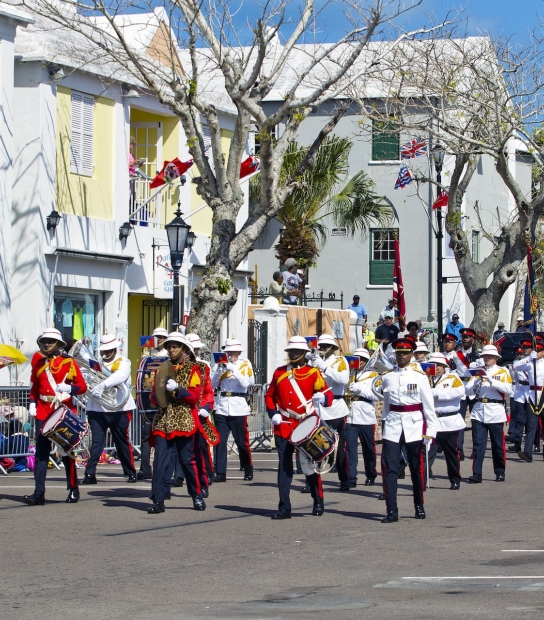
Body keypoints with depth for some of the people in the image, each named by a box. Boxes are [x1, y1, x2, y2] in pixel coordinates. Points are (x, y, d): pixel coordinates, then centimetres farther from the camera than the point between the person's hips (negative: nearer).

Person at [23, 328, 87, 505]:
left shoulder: (68, 361, -2)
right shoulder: (37, 360, 8)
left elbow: (82, 386, -3)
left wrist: (69, 388, -22)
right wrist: (32, 404, 5)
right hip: (43, 412, 3)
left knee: (67, 452, 5)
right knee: (41, 453, -4)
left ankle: (73, 490, 17)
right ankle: (39, 493, -6)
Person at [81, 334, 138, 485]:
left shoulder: (123, 363, 1)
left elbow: (120, 376, -19)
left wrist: (103, 385, -32)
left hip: (119, 409, -2)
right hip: (97, 409, 2)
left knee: (122, 442, 6)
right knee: (97, 442, -4)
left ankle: (131, 473, 18)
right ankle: (90, 474, -6)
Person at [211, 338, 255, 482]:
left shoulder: (245, 364, 4)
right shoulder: (220, 364, 11)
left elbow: (246, 383, -10)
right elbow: (212, 384, 4)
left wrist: (233, 369, -18)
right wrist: (219, 371, -11)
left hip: (238, 408, -2)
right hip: (221, 407, 2)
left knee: (242, 441, 5)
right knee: (220, 441, -5)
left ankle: (248, 471, 20)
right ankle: (220, 473, -5)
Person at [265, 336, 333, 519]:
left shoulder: (313, 373, 1)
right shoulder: (279, 373, 10)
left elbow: (328, 394, -6)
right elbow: (269, 395, 16)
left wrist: (322, 398, -29)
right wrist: (273, 413, 0)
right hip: (283, 426, 3)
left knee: (309, 464, 4)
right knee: (284, 466, 0)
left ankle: (318, 503, 20)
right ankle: (284, 507, 1)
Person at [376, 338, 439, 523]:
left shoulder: (420, 377, -1)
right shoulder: (387, 377, 6)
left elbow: (428, 404, -1)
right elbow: (386, 402, 12)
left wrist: (431, 430, -6)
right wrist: (384, 422, 10)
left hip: (414, 425, -1)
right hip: (392, 426, 1)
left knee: (416, 468, 9)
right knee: (389, 467, -7)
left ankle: (419, 506, 24)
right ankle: (391, 511, -7)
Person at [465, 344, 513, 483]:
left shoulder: (503, 371, 5)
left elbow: (509, 390, -11)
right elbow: (468, 390, 6)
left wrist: (491, 381, -17)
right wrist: (477, 380, -13)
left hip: (496, 412, -2)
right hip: (478, 412, 2)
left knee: (498, 445, 4)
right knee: (478, 444, -4)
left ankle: (500, 473, 15)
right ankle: (476, 474, -6)